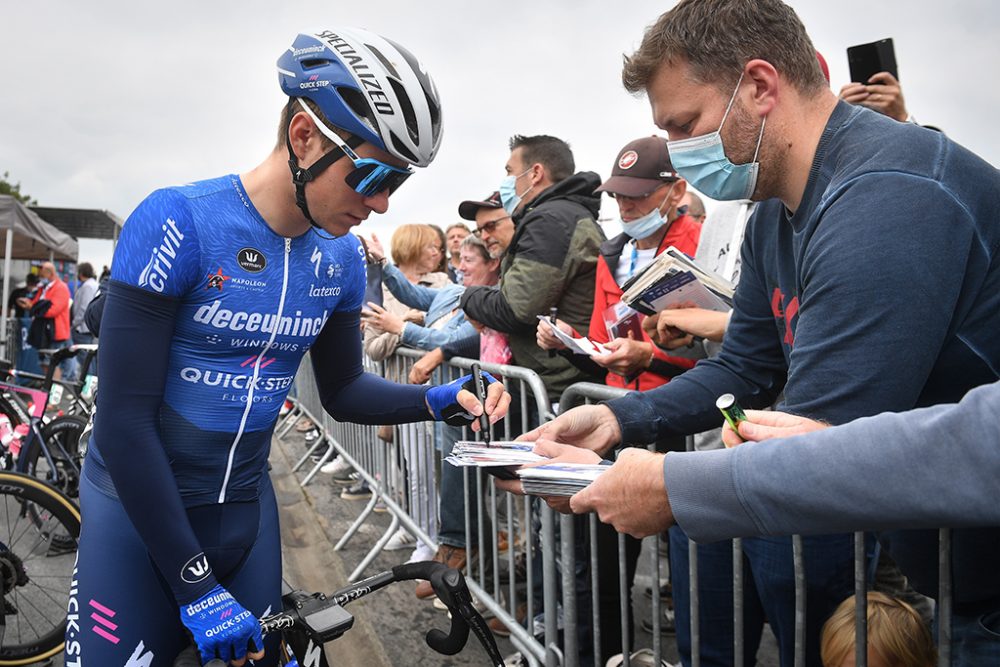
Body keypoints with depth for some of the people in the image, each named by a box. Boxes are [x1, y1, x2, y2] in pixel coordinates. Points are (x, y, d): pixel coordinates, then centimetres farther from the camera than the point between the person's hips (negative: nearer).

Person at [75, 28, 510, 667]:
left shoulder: (342, 258, -5)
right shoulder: (178, 223, -21)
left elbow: (342, 390, 7)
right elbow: (124, 417, -21)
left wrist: (440, 400, -11)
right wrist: (196, 587, -22)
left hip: (246, 505, 5)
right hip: (139, 503, -4)